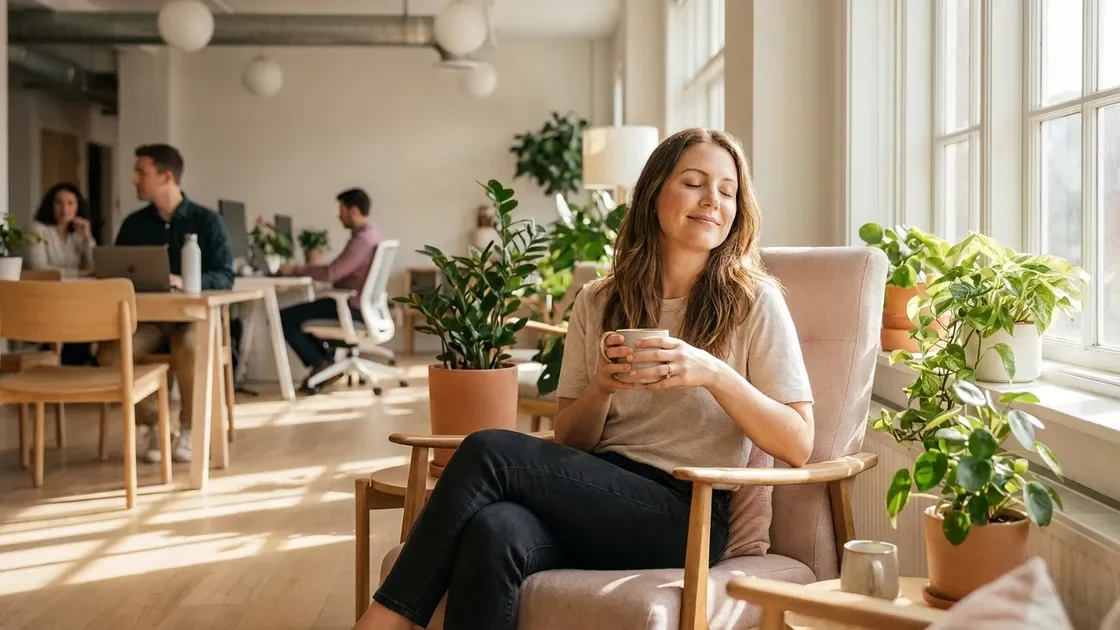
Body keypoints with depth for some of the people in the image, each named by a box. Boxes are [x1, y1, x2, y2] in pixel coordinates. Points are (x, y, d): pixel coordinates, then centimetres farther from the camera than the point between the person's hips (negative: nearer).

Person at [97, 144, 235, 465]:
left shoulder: (207, 221, -1)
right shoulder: (134, 224, 10)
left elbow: (224, 277, -8)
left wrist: (185, 282, -27)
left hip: (193, 316, -3)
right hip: (147, 317, 3)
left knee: (190, 349, -39)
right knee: (110, 354, -29)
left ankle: (189, 429, -13)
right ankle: (147, 423, -5)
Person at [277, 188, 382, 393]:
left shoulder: (362, 239, -21)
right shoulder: (369, 233, 13)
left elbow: (330, 273, -27)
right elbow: (339, 271, 17)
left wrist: (295, 270, -16)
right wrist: (303, 270, 8)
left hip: (351, 307, -11)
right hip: (357, 304, 11)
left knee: (285, 318, -9)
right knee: (299, 312, 24)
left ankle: (320, 365, 1)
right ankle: (327, 363, 18)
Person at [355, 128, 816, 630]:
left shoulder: (753, 302, 2)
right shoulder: (598, 303, 13)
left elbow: (797, 446, -3)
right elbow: (570, 442, 14)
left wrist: (713, 373, -17)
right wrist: (601, 386, -8)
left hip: (686, 515, -3)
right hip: (596, 496, 3)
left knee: (489, 452, -24)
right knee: (493, 533, -34)